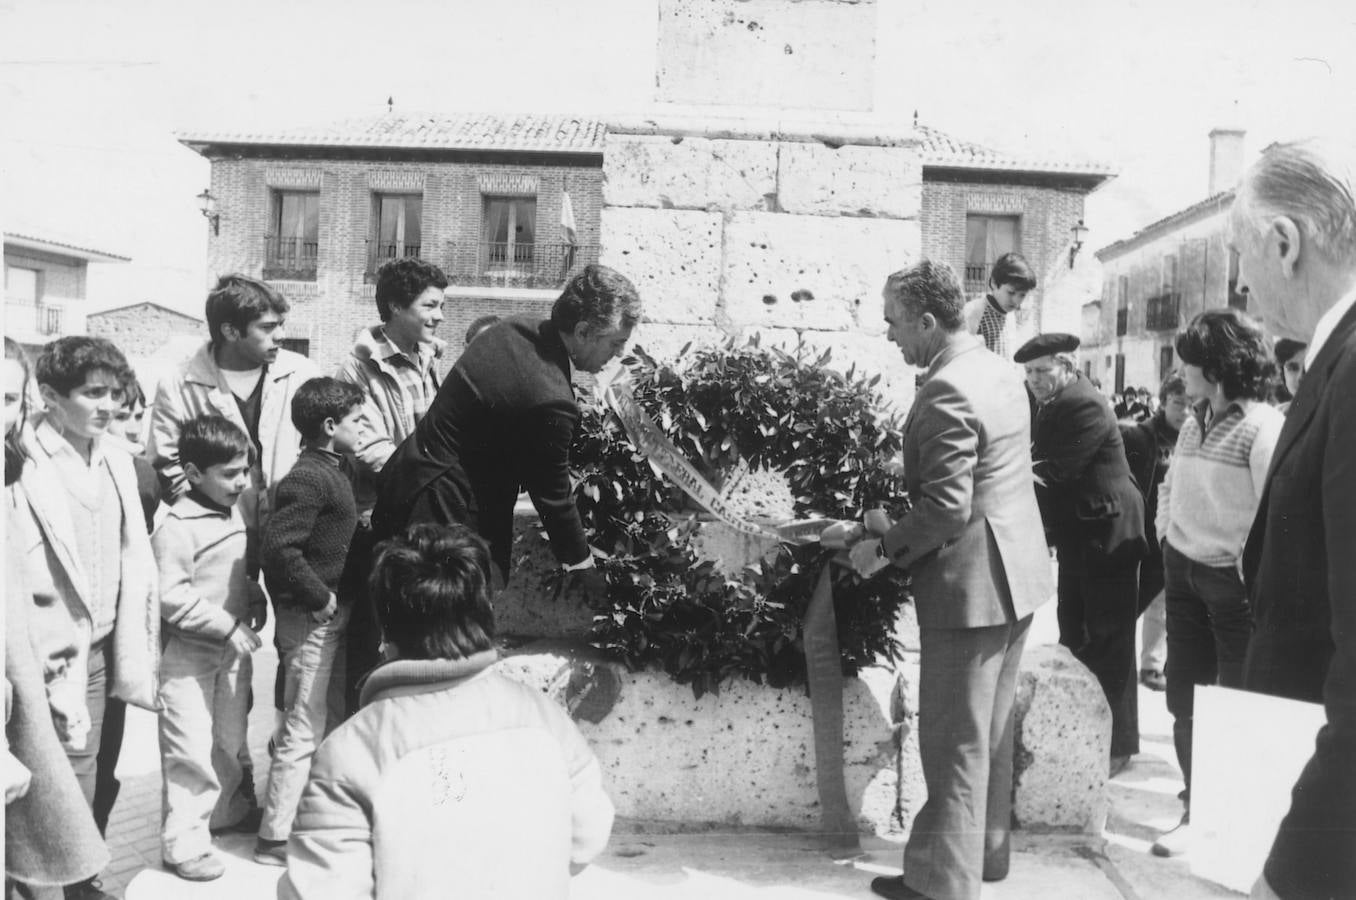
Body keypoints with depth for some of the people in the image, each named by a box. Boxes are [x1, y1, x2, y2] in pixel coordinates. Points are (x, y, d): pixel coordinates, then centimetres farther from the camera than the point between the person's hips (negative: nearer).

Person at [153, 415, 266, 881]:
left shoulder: (234, 515, 5)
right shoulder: (175, 528, -19)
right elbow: (171, 598, -23)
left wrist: (255, 597, 1)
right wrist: (227, 625, -21)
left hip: (233, 650, 8)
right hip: (189, 655, -8)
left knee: (231, 739, 20)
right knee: (191, 750, -2)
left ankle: (223, 810, 39)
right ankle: (183, 843, 10)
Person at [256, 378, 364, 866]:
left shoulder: (333, 471, 11)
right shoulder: (307, 479, -20)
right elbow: (279, 545, -29)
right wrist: (320, 598, -23)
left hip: (334, 614, 10)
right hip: (311, 620, -10)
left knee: (335, 722, 20)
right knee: (304, 731, -2)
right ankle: (274, 838, 10)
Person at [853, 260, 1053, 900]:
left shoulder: (946, 391, -23)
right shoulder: (1000, 368, 8)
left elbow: (947, 508, -26)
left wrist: (883, 549, -14)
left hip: (969, 584, -10)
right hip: (1016, 573, 10)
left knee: (956, 744, 2)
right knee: (992, 729, 20)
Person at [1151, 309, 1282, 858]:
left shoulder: (1262, 426, -15)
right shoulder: (1194, 422, 8)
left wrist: (1249, 565, -17)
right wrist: (1166, 531, 9)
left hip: (1233, 579, -7)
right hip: (1184, 572, 7)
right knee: (1184, 700, 12)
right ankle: (1196, 810, 25)